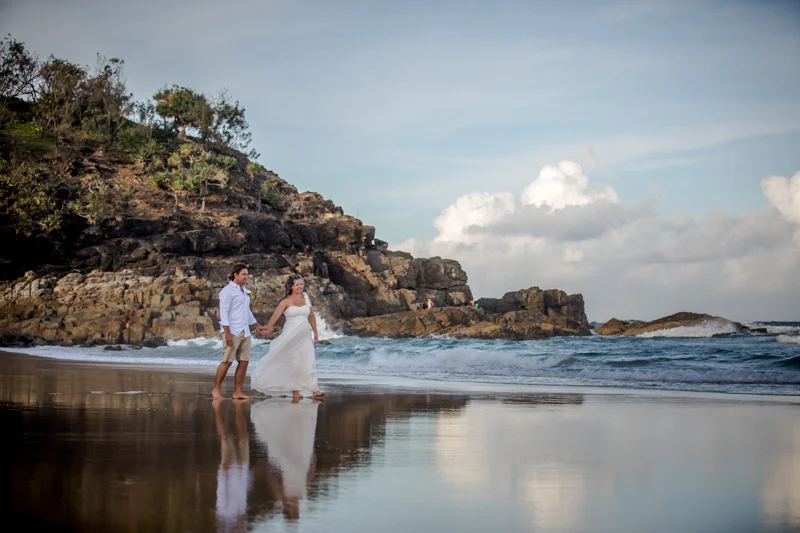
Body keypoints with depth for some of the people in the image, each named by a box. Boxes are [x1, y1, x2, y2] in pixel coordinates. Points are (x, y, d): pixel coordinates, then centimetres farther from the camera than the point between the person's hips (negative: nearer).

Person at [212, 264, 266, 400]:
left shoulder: (243, 290, 18)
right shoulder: (227, 291, -7)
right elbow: (223, 312, -13)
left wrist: (257, 326, 23)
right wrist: (227, 333, -19)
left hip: (245, 332, 8)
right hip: (233, 332, -8)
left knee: (244, 362, 2)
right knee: (227, 361, -8)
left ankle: (237, 392, 4)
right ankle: (216, 389, 2)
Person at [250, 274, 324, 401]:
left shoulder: (306, 299, 9)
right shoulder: (286, 301, -5)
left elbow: (312, 317, 16)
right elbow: (276, 315, -19)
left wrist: (316, 333, 18)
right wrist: (268, 327, -34)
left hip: (304, 335, 3)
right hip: (291, 335, -3)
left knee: (309, 362, -5)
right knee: (293, 362, 2)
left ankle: (314, 390, -7)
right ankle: (295, 391, 8)